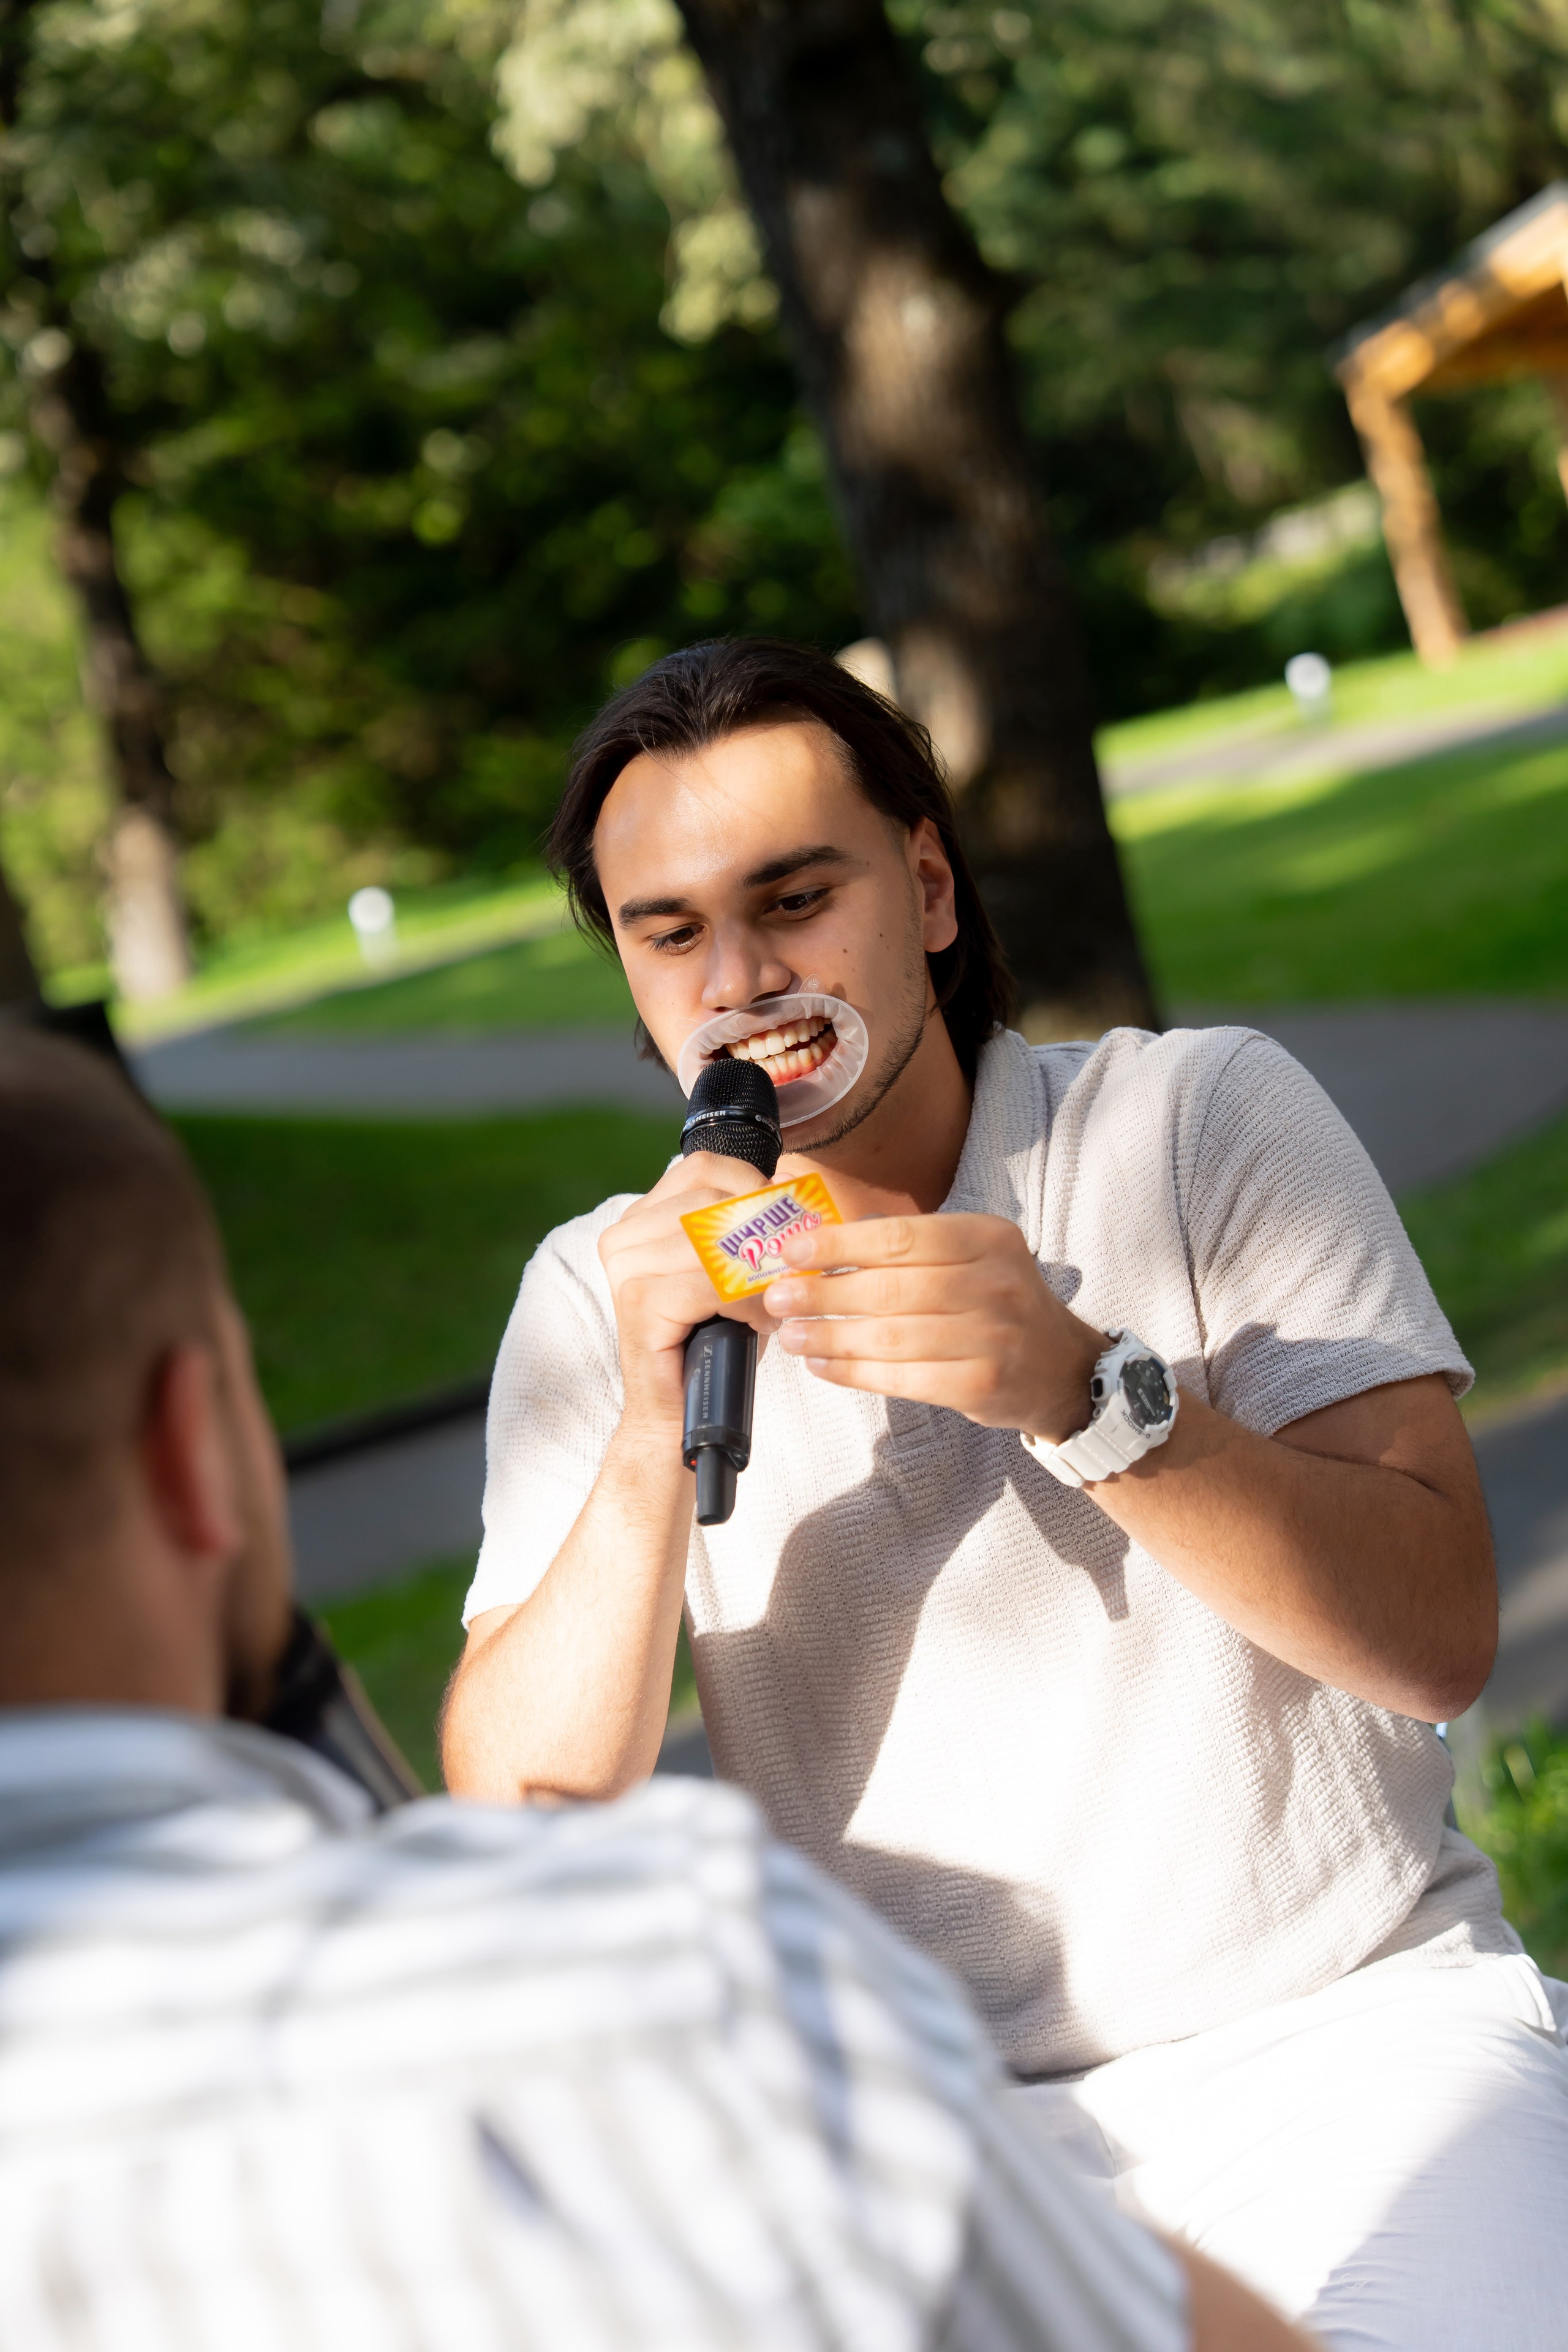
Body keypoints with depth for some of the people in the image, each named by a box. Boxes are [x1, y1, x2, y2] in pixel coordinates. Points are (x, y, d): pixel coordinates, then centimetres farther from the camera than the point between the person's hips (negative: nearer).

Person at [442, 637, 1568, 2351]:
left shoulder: (1206, 1118, 0)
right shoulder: (598, 1294, 5)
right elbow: (520, 1824, -3)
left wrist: (1085, 1391, -23)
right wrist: (657, 1435, -17)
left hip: (1346, 2019, -1)